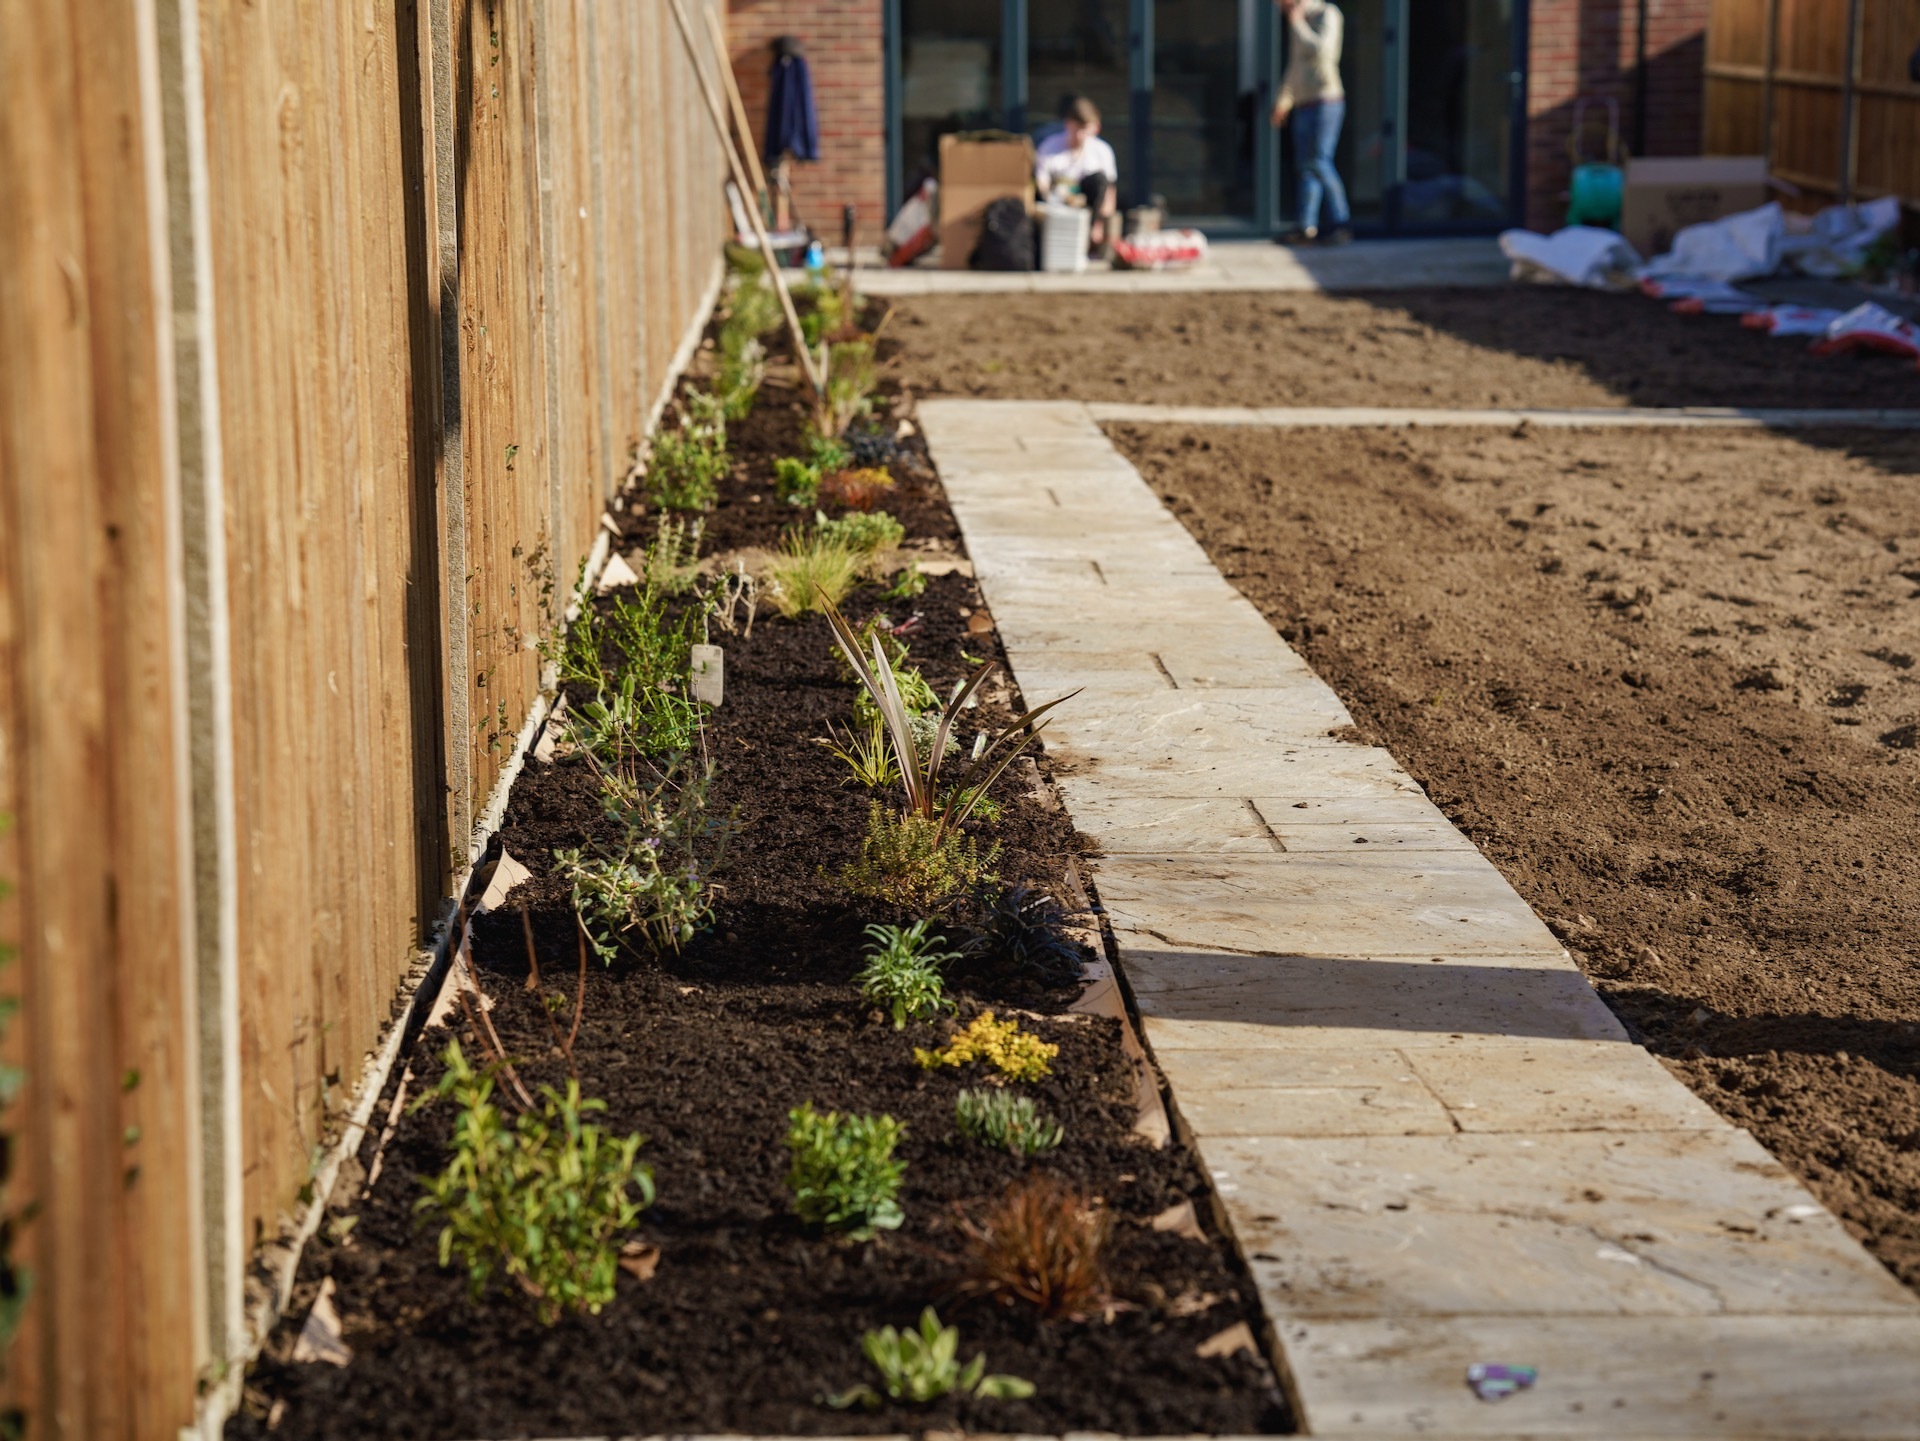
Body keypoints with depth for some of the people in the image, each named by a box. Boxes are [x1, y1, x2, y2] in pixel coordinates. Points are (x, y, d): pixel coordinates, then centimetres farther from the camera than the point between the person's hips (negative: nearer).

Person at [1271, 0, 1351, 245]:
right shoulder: (1297, 21, 19)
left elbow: (1322, 51, -21)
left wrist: (1297, 23, -12)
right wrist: (1283, 99, 33)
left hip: (1325, 100, -8)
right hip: (1303, 104, 8)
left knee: (1319, 161, -16)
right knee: (1305, 165, 3)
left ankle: (1341, 223, -13)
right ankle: (1307, 229, 2)